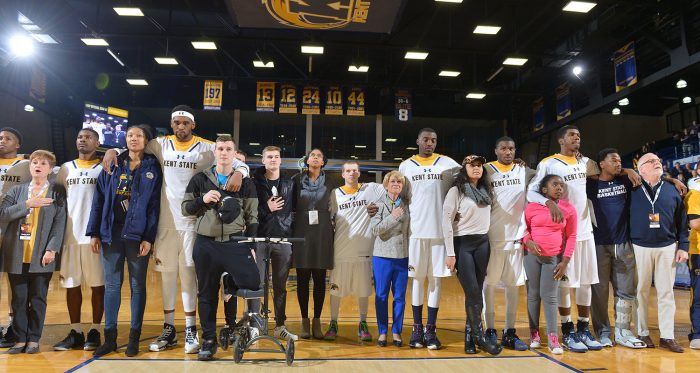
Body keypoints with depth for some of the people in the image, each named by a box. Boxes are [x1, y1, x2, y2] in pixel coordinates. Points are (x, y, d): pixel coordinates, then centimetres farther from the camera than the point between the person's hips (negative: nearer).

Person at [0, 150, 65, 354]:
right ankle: (20, 339, 16)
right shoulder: (17, 190, 13)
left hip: (42, 256, -2)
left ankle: (34, 339, 13)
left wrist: (51, 249, -11)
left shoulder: (57, 192, 4)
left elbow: (59, 223, -3)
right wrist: (28, 204, -11)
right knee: (19, 299, 7)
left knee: (38, 299, 3)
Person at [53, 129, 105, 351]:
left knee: (98, 284, 1)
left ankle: (95, 331, 9)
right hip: (70, 235, 3)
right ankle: (75, 332, 14)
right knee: (72, 284, 6)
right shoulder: (66, 168, 15)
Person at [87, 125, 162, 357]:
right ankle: (110, 338, 15)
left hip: (137, 234, -2)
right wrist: (94, 232, 1)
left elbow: (154, 205, -3)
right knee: (111, 285, 6)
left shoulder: (153, 168, 3)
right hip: (111, 233, 3)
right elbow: (99, 200, 8)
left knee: (137, 285, 5)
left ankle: (134, 338, 14)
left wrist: (149, 238, -10)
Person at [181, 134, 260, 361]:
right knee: (207, 294, 7)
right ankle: (209, 340, 20)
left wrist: (252, 246, 1)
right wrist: (202, 200, -11)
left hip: (236, 244, 0)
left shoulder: (246, 183, 7)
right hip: (206, 245, 1)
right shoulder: (200, 179, 8)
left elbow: (252, 217, 7)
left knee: (253, 283, -15)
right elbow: (185, 208, 9)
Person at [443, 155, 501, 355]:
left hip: (482, 243, 5)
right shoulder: (456, 191, -6)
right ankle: (480, 336, 8)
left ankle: (469, 336, 17)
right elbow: (446, 222, -10)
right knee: (473, 292, -6)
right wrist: (450, 253, -13)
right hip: (463, 244, -5)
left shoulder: (486, 191, 13)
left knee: (477, 292, 6)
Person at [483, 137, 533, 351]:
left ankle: (510, 332, 16)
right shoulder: (486, 170, 1)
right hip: (492, 237, -3)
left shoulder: (524, 171, 9)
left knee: (514, 284, 7)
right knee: (489, 283, 3)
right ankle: (490, 331, 13)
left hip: (516, 236, 3)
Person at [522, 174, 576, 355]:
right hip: (532, 255, 1)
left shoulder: (568, 209, 0)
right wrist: (528, 242, -14)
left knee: (549, 296, -3)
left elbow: (571, 236, 2)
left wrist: (565, 262, -3)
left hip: (554, 258, -1)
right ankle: (534, 333, 17)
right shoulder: (532, 207, -1)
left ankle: (553, 339, 3)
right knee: (533, 294, 6)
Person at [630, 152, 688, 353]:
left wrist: (683, 246, 4)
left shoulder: (671, 191, 9)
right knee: (641, 291, 4)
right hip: (640, 247, -2)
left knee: (666, 292, 4)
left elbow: (682, 221, 10)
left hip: (667, 248, 2)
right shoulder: (633, 191, 0)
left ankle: (667, 336, 12)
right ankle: (642, 333, 14)